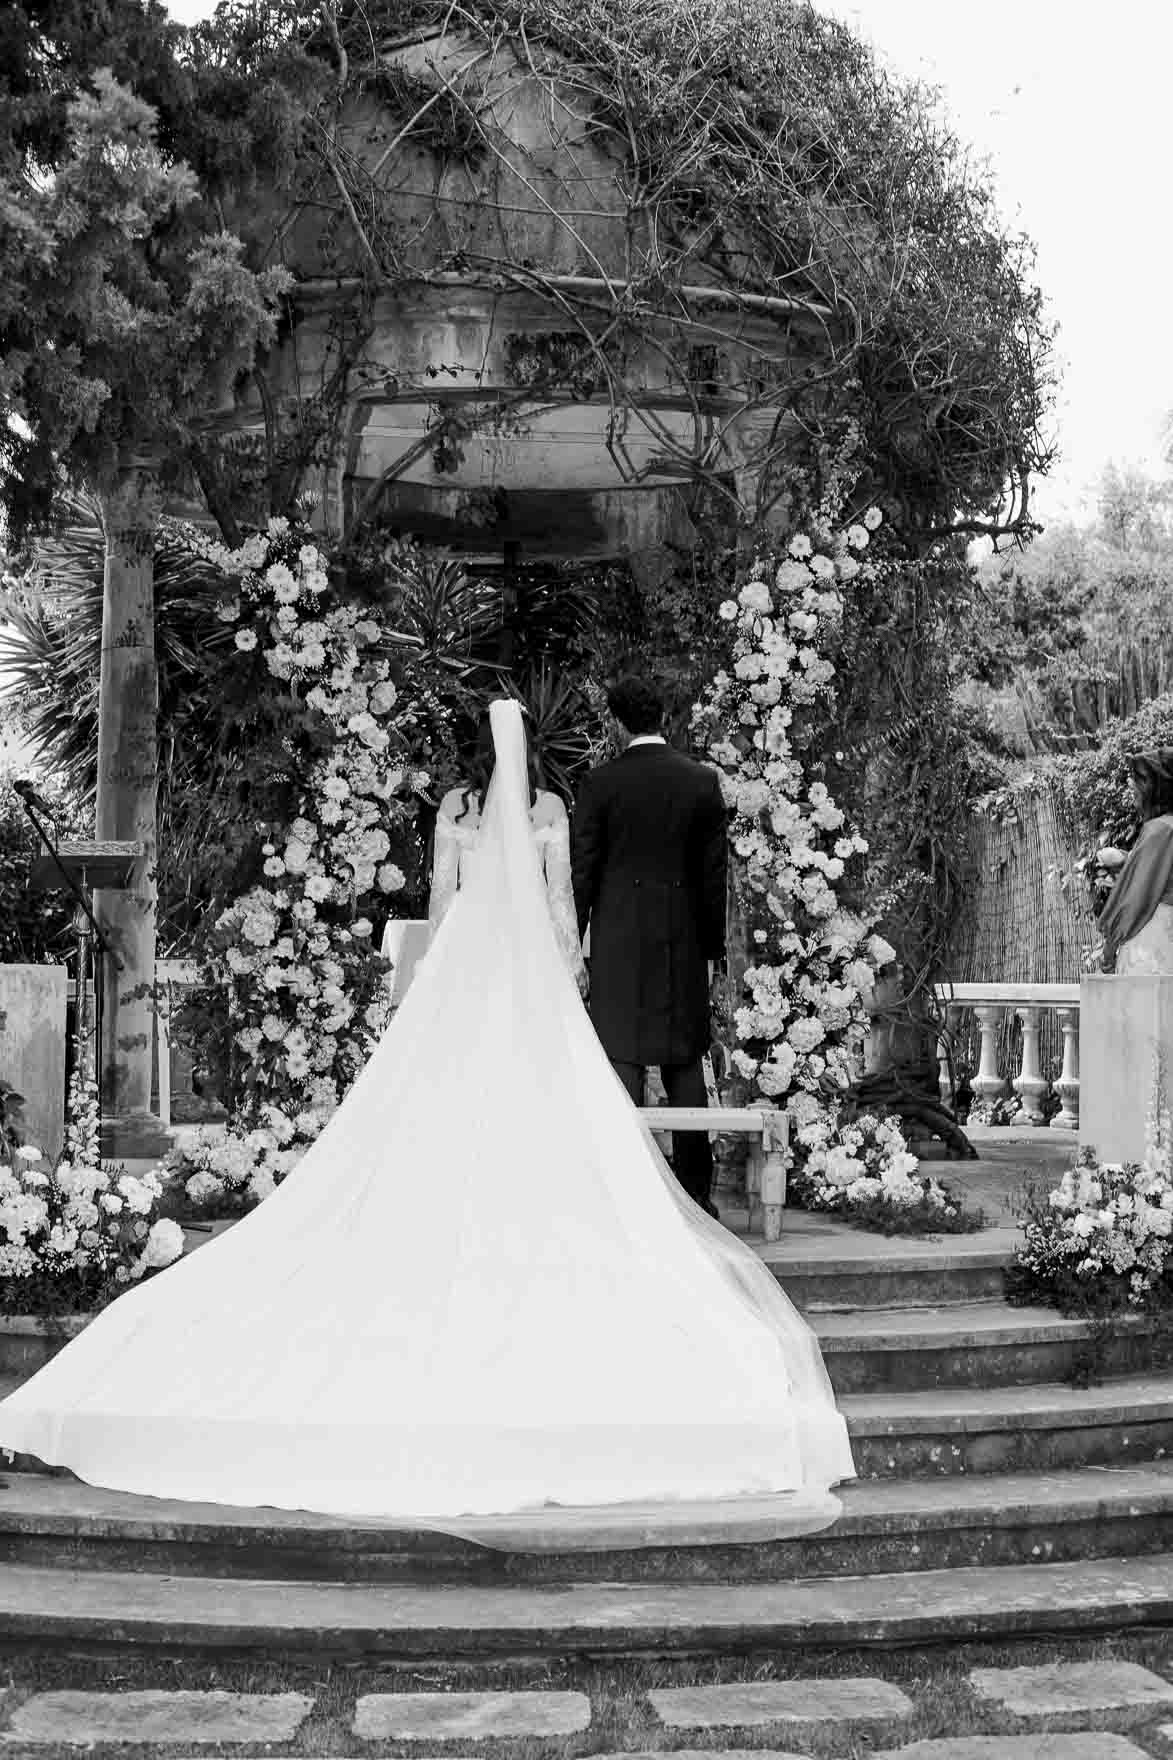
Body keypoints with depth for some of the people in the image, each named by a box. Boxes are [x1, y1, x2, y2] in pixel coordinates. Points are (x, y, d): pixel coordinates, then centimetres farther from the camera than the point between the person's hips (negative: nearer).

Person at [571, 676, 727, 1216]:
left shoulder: (600, 783, -5)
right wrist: (712, 947, 11)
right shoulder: (703, 781, 3)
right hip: (683, 938, 3)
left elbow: (582, 871, -4)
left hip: (619, 937, -2)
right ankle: (695, 1192, 12)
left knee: (623, 1058, 0)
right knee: (685, 1061, 9)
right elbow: (714, 872, 5)